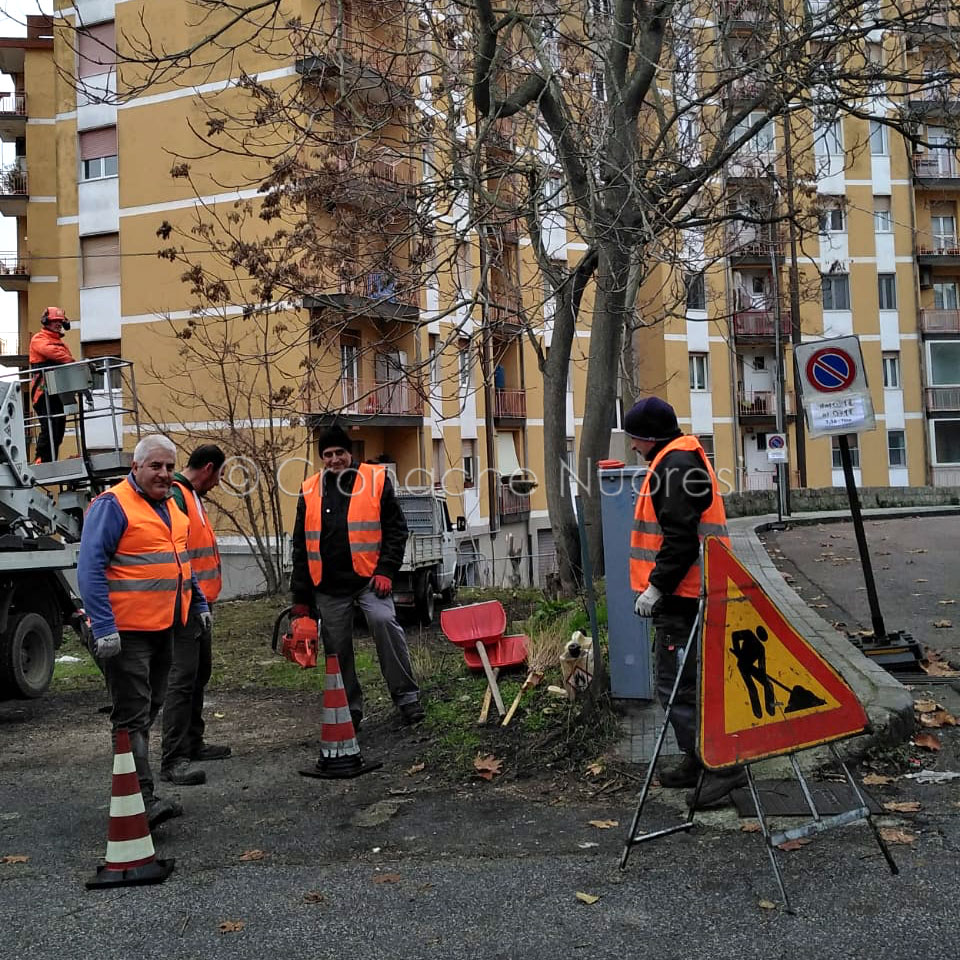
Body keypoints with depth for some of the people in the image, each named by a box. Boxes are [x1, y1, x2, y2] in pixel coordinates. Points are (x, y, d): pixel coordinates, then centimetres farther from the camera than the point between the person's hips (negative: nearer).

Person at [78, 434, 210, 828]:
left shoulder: (169, 507, 14)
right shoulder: (113, 505, -13)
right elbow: (91, 567, -18)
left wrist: (198, 603, 22)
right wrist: (103, 627, -24)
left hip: (163, 628, 9)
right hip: (126, 631, -9)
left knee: (148, 711, 16)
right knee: (133, 716, -7)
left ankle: (133, 789, 27)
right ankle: (142, 801, -7)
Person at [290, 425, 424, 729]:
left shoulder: (376, 479, 2)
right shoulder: (310, 491, 10)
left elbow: (396, 529, 2)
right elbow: (301, 547, 14)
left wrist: (386, 570, -9)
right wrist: (301, 597, 11)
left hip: (369, 577, -3)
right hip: (328, 586, 4)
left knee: (384, 621, -25)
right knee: (337, 647, 7)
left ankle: (406, 696, -16)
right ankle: (350, 709, 22)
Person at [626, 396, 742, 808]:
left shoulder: (674, 466, -15)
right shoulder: (686, 459, 19)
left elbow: (680, 538, -24)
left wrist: (657, 586, -22)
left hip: (679, 595, -11)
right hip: (687, 593, 11)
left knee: (676, 685, -8)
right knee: (681, 681, 17)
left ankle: (723, 765, -5)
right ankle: (699, 760, 26)